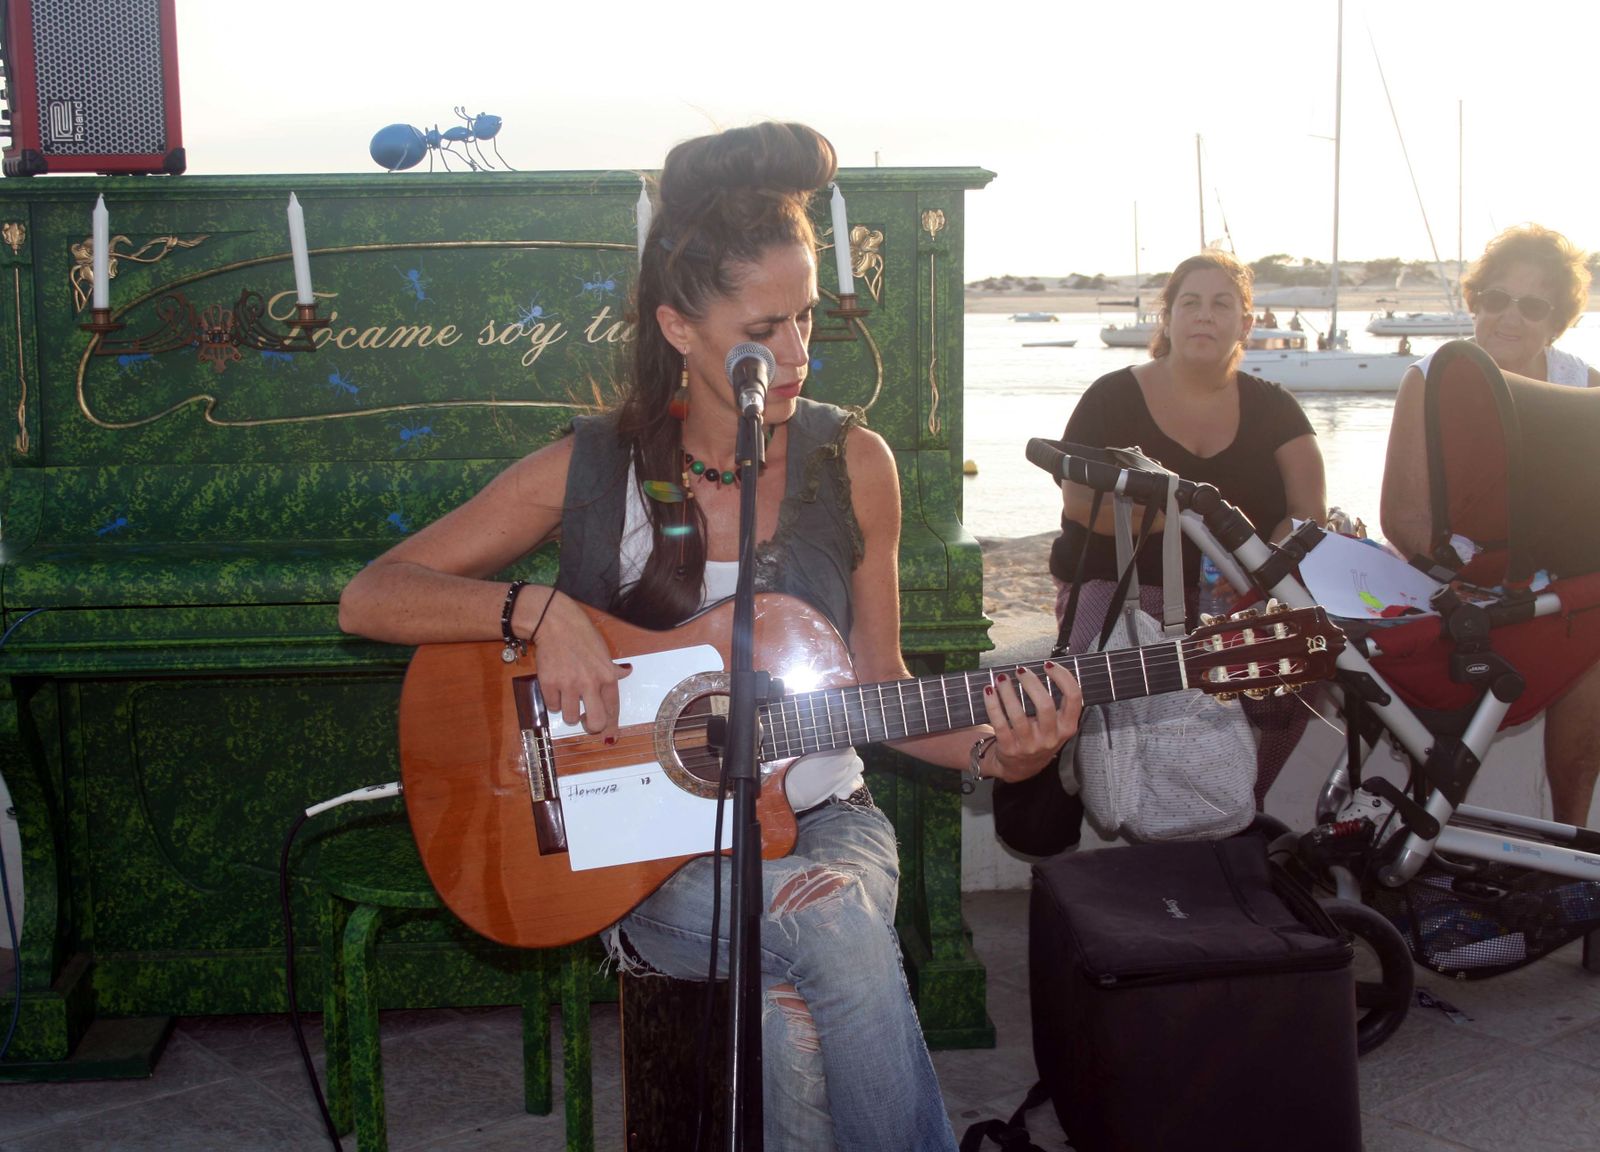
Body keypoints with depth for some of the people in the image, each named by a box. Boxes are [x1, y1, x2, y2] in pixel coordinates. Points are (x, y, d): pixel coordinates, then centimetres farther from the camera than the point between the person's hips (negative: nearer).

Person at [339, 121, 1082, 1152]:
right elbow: (368, 601, -6)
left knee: (790, 1009, -32)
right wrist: (540, 610, -22)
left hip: (821, 820, 2)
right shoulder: (589, 473, -6)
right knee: (835, 930, -32)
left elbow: (877, 682, 7)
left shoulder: (853, 463, 0)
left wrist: (993, 752, -11)